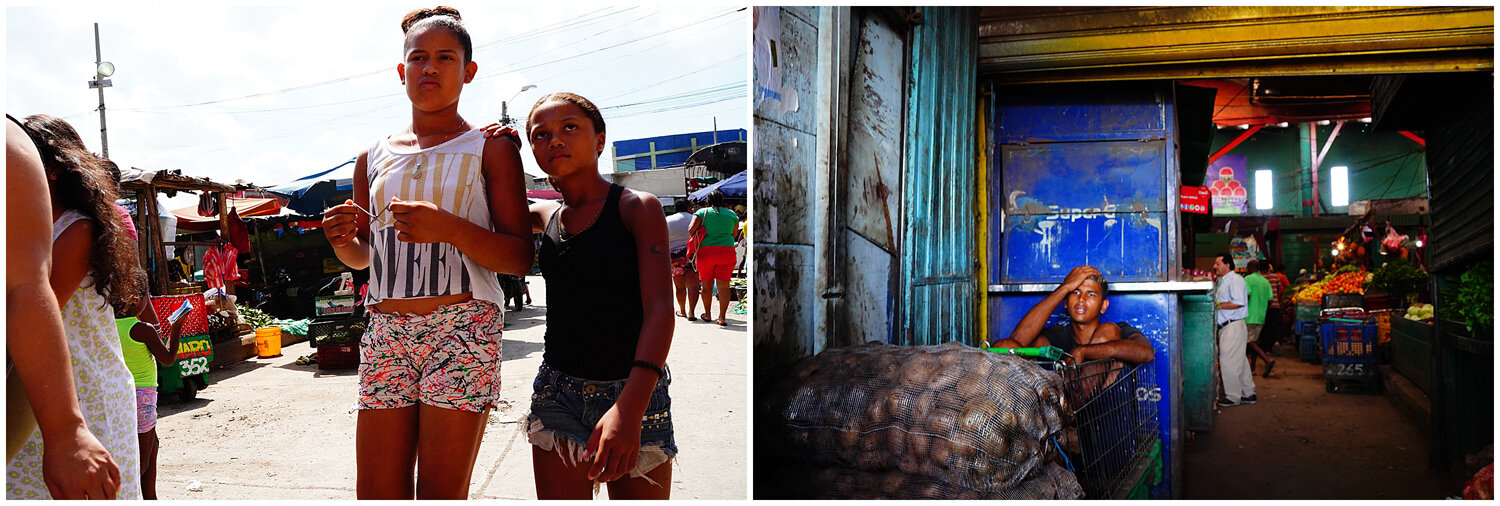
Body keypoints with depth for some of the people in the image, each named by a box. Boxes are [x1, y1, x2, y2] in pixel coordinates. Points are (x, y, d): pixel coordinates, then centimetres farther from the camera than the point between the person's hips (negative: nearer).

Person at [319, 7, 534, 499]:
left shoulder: (491, 149, 4)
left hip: (462, 329, -4)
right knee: (375, 495, 3)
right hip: (386, 333, 4)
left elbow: (521, 257, -3)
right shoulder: (373, 158, 16)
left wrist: (448, 228, -19)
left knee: (441, 495, -3)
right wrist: (345, 241, 2)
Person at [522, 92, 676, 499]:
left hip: (634, 393, -4)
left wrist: (629, 407, -32)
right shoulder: (546, 216, 9)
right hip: (558, 392, 4)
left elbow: (659, 309, -17)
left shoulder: (637, 208, -6)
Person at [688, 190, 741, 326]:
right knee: (723, 285, -2)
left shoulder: (702, 212, 3)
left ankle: (707, 314, 25)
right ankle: (722, 317, -9)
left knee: (707, 284, 13)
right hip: (727, 250, 1)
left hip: (705, 250, 0)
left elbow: (691, 229, -7)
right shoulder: (731, 214, 11)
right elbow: (735, 234, 21)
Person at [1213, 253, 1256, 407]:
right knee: (1240, 362, 13)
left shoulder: (1235, 279, -11)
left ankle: (1233, 396, -2)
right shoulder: (1221, 282, 19)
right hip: (1225, 327, 10)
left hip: (1234, 326, -10)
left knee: (1229, 361, -8)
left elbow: (1239, 302, -21)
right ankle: (1248, 394, 20)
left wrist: (1219, 305, -16)